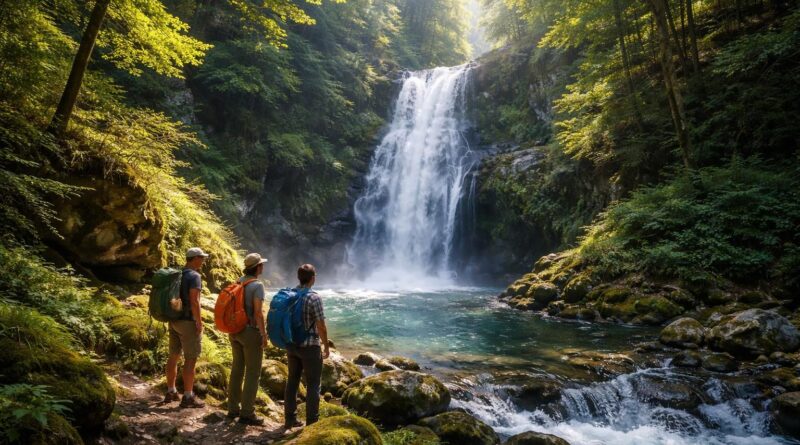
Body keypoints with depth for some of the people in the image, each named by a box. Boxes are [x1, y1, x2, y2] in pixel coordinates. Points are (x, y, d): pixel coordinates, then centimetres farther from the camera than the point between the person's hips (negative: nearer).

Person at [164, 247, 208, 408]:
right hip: (188, 322, -8)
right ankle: (188, 397, 2)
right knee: (190, 359, -2)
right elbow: (194, 301, -22)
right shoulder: (194, 276, -15)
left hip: (174, 321, 9)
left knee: (173, 356, 16)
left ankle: (171, 392, 27)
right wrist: (199, 323, -17)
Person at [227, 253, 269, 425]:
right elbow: (258, 312, -22)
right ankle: (247, 413, 3)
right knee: (253, 373, 0)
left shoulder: (238, 282, 8)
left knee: (237, 369, 16)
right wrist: (264, 334, -14)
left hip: (235, 330, 8)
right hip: (251, 331, -8)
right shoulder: (257, 285, -16)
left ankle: (233, 408, 25)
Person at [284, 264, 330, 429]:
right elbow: (321, 326, -16)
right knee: (313, 384, 4)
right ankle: (312, 422, 9)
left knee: (292, 380, 16)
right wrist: (326, 346, -3)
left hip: (291, 345, 7)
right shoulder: (314, 297, -18)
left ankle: (289, 418, 23)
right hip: (310, 346, -6)